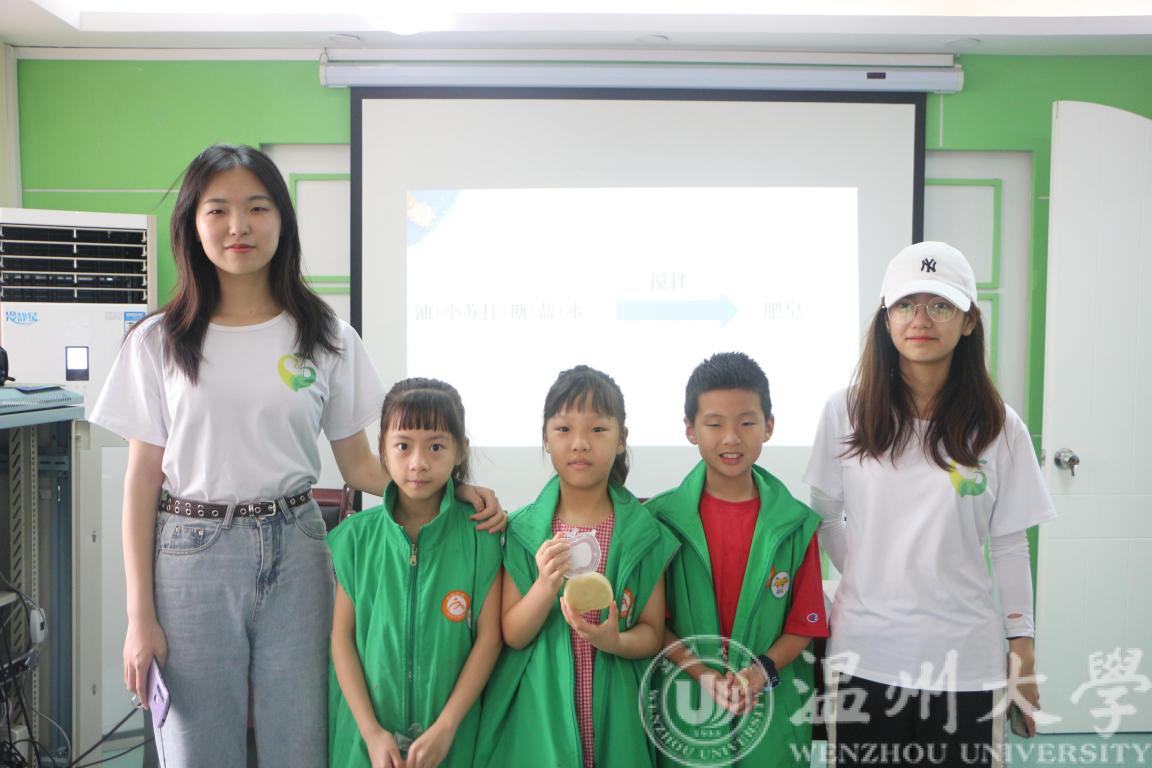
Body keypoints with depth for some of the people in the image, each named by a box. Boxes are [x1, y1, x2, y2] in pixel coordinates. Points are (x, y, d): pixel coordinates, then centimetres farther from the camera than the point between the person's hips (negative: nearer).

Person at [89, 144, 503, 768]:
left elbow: (357, 462, 5)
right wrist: (140, 616, -1)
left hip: (294, 553, 1)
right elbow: (142, 480, 1)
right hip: (192, 556, 0)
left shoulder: (327, 337, 2)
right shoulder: (158, 342, 1)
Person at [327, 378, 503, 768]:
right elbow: (342, 637, -3)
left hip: (451, 730, -1)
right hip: (366, 726, 1)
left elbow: (489, 637, -8)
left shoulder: (479, 534, -8)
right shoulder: (356, 535, -3)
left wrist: (445, 727, -12)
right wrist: (372, 731, -9)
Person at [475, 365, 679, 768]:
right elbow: (512, 636, -5)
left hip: (614, 720, 0)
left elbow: (652, 634, 0)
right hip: (537, 717, 0)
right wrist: (546, 586, -23)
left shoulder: (645, 534, -4)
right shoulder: (523, 530, -4)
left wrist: (614, 641, -21)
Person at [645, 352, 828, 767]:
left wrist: (761, 672, -14)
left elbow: (804, 624, 1)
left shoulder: (795, 523, -2)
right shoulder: (662, 517, -5)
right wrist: (702, 674, -15)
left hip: (771, 710, 1)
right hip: (687, 711, -1)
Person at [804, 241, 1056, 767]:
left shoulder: (999, 429, -1)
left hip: (967, 662, 0)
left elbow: (1009, 548, 3)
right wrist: (872, 582, -2)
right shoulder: (846, 413, -2)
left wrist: (1022, 652, 5)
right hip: (864, 656, 0)